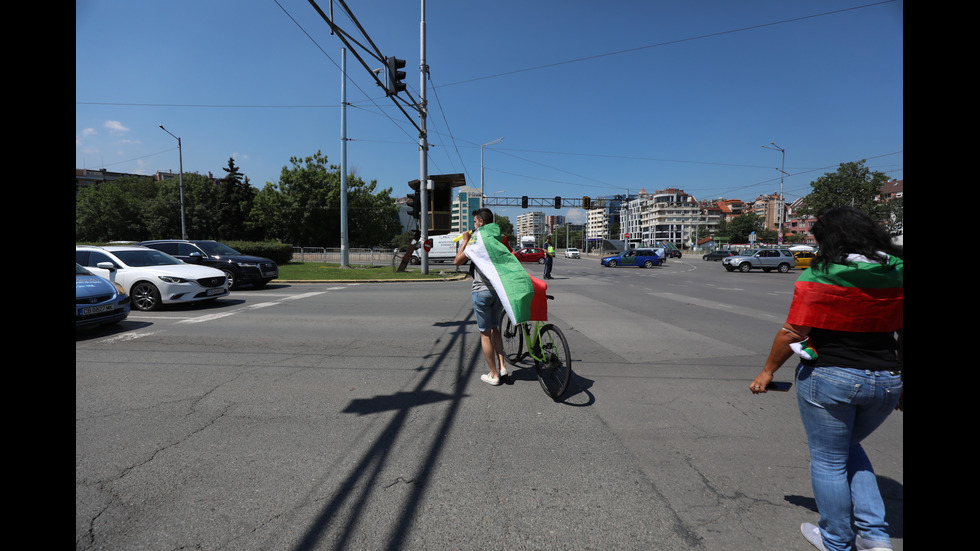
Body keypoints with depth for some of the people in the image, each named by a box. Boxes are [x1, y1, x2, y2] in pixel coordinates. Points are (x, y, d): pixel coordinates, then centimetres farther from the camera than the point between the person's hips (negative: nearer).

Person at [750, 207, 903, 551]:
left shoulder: (820, 277, -14)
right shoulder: (897, 273, 2)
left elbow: (792, 333, -14)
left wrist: (767, 371, -2)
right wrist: (901, 384, 18)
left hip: (829, 378, -6)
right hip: (886, 381, 6)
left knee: (828, 460, 12)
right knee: (849, 448, 28)